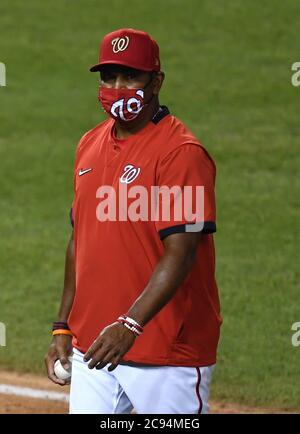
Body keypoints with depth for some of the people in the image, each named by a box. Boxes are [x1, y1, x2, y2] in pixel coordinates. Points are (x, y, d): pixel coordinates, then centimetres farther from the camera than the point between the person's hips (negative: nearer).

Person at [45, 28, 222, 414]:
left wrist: (131, 325, -32)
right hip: (92, 346, 7)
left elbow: (179, 255, -21)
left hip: (169, 351, -7)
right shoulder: (90, 146, 12)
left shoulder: (181, 153, -13)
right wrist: (63, 328, 17)